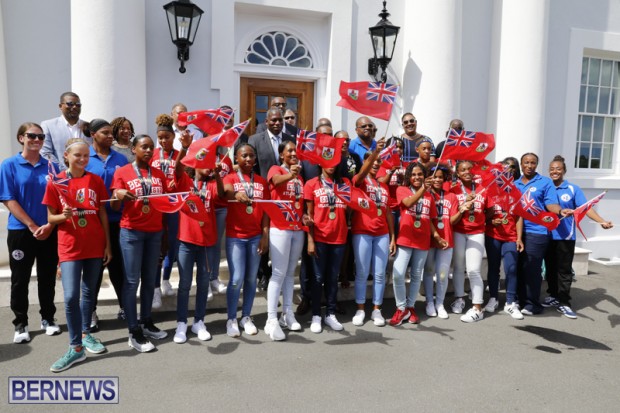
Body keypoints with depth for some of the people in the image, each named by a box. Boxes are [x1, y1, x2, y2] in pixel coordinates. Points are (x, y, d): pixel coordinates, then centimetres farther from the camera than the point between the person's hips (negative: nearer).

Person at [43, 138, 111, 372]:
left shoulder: (96, 181, 2)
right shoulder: (55, 183, -3)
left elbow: (103, 214, 7)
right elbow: (51, 218, 2)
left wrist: (108, 244, 5)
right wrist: (63, 216, -21)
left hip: (94, 246, 2)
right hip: (69, 247, -2)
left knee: (89, 292, 13)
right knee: (71, 296, -9)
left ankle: (86, 333, 31)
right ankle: (76, 348, 1)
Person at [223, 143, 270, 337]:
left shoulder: (262, 181, 9)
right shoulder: (230, 178, 0)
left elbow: (265, 210, 6)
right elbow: (225, 191, -24)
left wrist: (265, 235, -2)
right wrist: (236, 194, -47)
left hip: (256, 236, 3)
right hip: (235, 236, -3)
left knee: (251, 278, 8)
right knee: (237, 279, -6)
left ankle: (246, 317, 22)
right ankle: (231, 319, 10)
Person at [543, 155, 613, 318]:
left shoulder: (573, 189, -1)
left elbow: (586, 208, -9)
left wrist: (602, 221, -21)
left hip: (565, 236, -2)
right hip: (547, 236, 2)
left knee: (564, 270, 3)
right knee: (550, 268, 13)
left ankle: (563, 302, 11)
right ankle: (553, 296, 28)